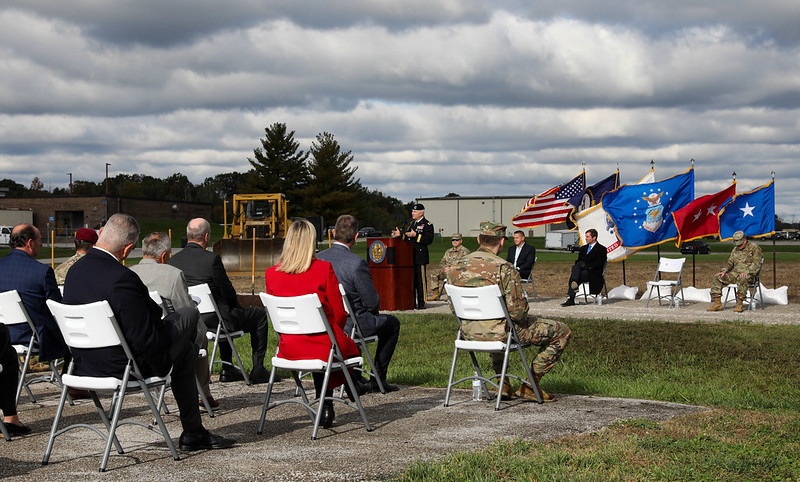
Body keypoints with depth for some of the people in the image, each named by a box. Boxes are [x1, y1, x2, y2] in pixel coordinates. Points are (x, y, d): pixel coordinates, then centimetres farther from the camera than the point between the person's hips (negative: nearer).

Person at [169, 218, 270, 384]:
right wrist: (237, 307, 14)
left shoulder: (174, 260, 1)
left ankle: (227, 369, 35)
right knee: (260, 315, 15)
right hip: (214, 319, -7)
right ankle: (258, 371, 16)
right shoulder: (212, 259, -18)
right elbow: (227, 290, -9)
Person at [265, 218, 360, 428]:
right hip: (324, 345, -4)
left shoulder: (271, 274, -4)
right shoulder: (324, 269, -14)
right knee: (351, 347, 29)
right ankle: (326, 404, 28)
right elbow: (339, 313, -6)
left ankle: (325, 407, 38)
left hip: (289, 348, 4)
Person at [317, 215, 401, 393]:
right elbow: (372, 303, -15)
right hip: (349, 327, -6)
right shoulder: (357, 264, -23)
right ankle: (377, 379, 21)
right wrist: (371, 311, 8)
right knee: (392, 323, 20)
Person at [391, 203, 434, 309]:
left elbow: (429, 239, -17)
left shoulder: (427, 224, -6)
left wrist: (415, 235, -20)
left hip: (420, 257, -8)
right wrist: (400, 234, 5)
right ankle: (413, 302, 16)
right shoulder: (412, 223, 19)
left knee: (420, 279, -5)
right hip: (410, 256, 8)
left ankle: (421, 303, -2)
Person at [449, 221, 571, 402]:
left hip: (469, 332, 7)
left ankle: (503, 385, 36)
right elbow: (518, 311, -20)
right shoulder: (504, 268, -19)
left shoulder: (457, 267, -1)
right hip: (500, 333, -7)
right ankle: (530, 385, 11)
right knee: (562, 332, 7)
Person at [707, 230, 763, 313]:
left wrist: (747, 272, -26)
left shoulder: (754, 248, -2)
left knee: (742, 279, -42)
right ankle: (717, 303, -13)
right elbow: (730, 262, 23)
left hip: (748, 275, -7)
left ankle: (739, 305, -39)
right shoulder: (735, 249, 19)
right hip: (735, 273, 7)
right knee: (716, 278, -9)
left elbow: (756, 264, -12)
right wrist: (724, 271, 3)